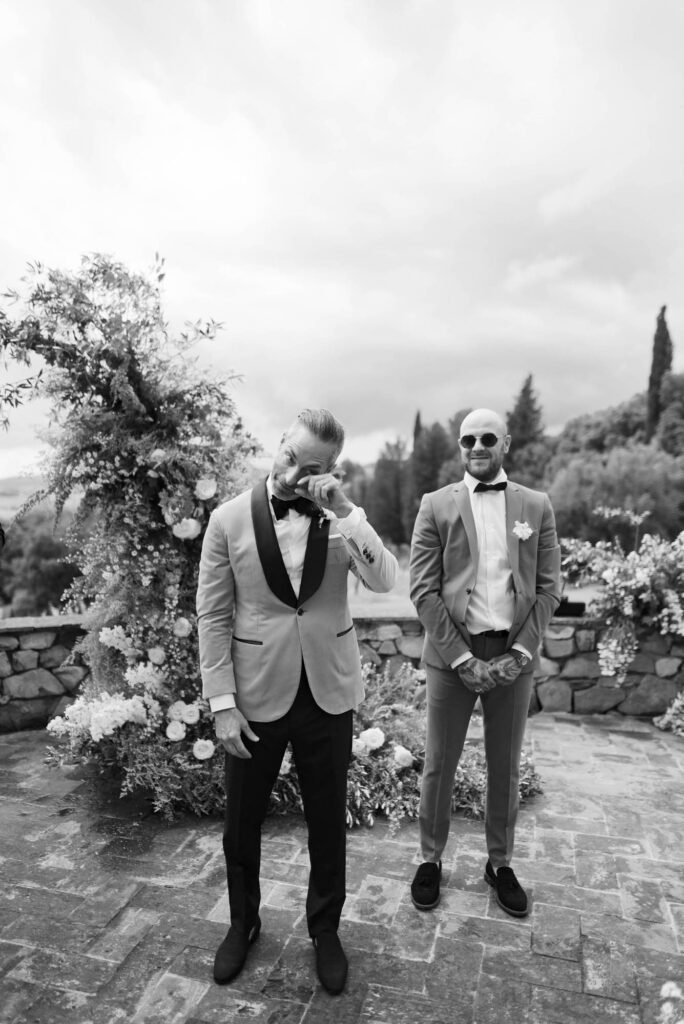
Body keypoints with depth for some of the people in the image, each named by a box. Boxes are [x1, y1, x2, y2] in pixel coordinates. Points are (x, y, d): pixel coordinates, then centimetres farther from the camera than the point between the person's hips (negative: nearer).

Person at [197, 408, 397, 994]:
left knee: (328, 821, 16)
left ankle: (325, 929, 42)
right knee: (242, 822, 17)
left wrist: (345, 512, -25)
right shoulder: (229, 519, -8)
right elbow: (213, 616, -6)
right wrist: (221, 702, -9)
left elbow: (384, 582, -17)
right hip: (257, 694, 0)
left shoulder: (340, 518, -3)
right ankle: (243, 923, 45)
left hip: (328, 693, 1)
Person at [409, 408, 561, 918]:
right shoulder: (436, 506, -1)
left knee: (506, 767, 16)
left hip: (514, 655, 2)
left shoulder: (537, 506, 4)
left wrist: (520, 652, -8)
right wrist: (461, 657, -12)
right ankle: (431, 859, 31)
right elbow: (423, 591, -6)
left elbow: (549, 588, 2)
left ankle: (501, 863, 36)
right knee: (439, 766, 10)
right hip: (452, 655, -1)